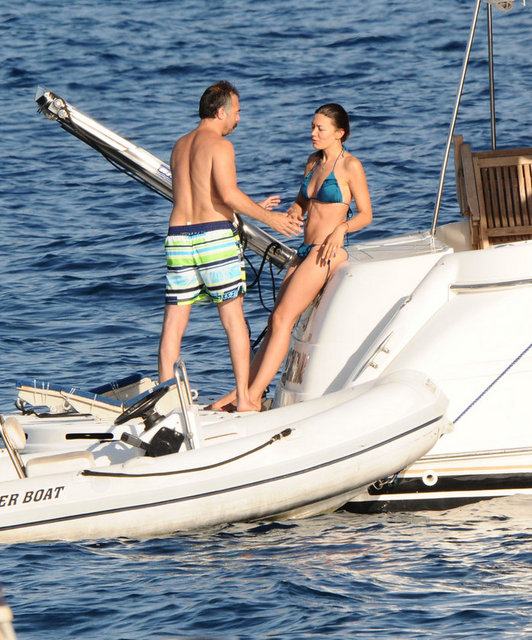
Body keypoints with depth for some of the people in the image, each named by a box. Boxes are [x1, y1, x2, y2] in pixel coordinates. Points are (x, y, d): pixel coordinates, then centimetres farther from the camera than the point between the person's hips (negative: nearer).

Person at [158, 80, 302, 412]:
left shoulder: (180, 146, 18)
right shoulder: (219, 145, -7)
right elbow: (228, 193, -20)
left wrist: (255, 207, 28)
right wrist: (268, 218, -10)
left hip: (179, 235, 6)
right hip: (215, 236, -6)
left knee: (174, 321, 6)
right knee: (234, 318, 3)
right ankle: (244, 399, 3)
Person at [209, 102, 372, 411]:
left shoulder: (350, 166, -6)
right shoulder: (314, 161, 17)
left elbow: (366, 214, -5)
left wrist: (341, 229, -22)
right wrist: (293, 213, 3)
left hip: (328, 252, -8)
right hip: (306, 251, 8)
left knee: (281, 319, -15)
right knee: (276, 322, 3)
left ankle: (252, 396, -17)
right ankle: (246, 389, 0)